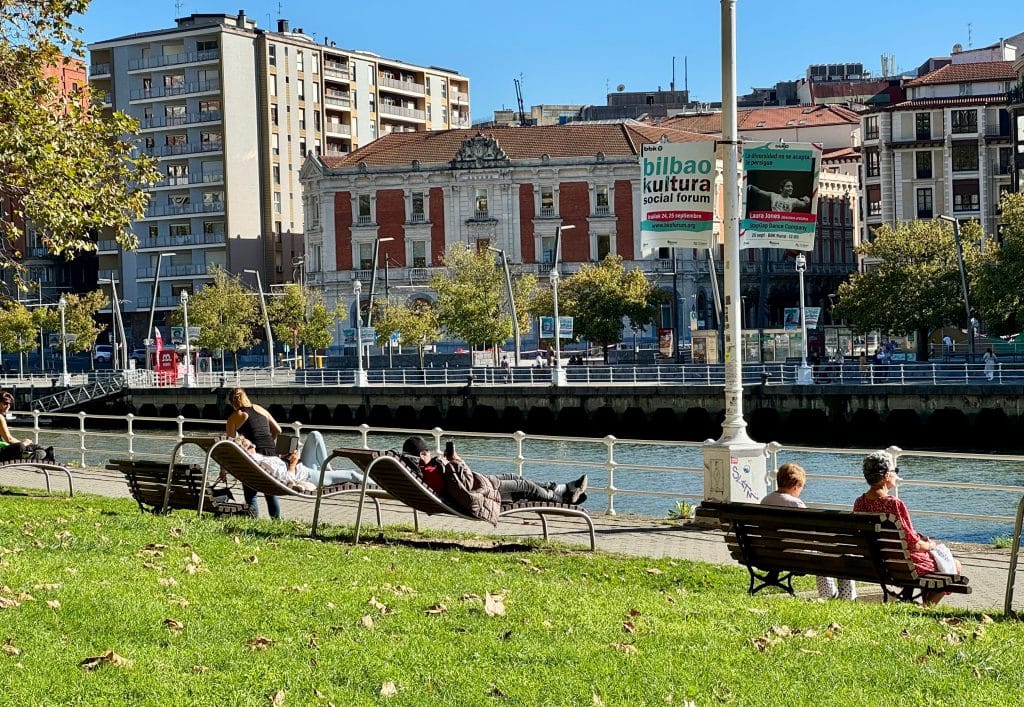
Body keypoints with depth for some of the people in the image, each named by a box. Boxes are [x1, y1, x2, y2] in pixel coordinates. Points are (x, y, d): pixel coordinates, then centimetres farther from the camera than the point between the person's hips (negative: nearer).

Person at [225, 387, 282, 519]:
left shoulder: (234, 418, 3)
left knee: (250, 493, 6)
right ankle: (277, 520, 14)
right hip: (271, 451, 4)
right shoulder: (260, 409, 15)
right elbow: (278, 430, 16)